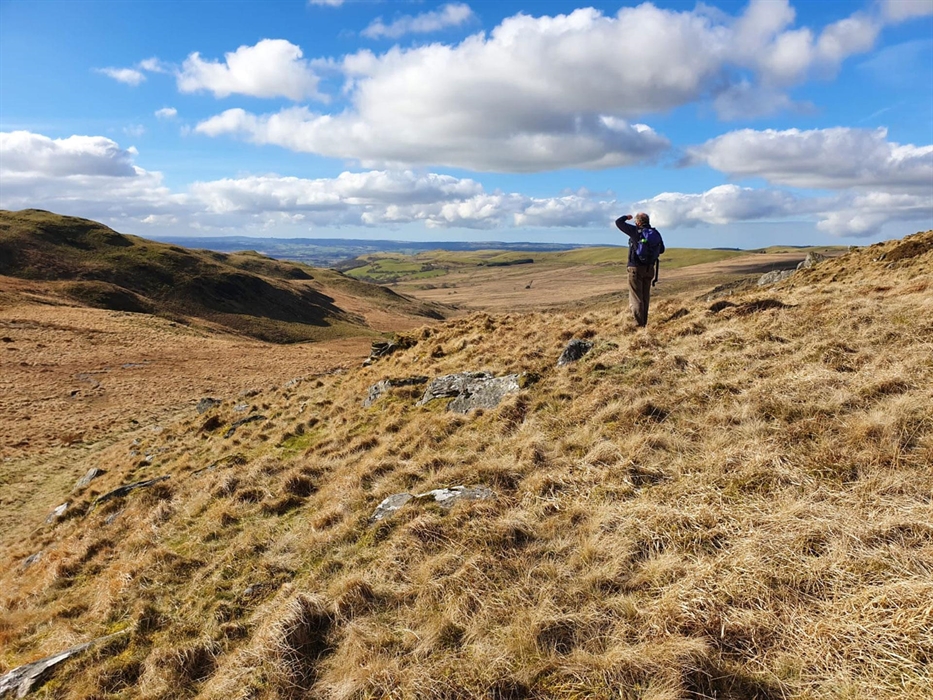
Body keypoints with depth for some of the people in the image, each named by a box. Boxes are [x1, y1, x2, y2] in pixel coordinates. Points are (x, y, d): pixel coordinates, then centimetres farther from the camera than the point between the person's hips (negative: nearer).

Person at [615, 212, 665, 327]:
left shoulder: (635, 231, -13)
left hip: (636, 268, -5)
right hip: (650, 268, 5)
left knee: (636, 297, -1)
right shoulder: (656, 234, 1)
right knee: (645, 297, 15)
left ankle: (639, 323, -6)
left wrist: (626, 217, 12)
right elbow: (661, 250, 14)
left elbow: (618, 222, -8)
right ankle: (644, 322, 23)